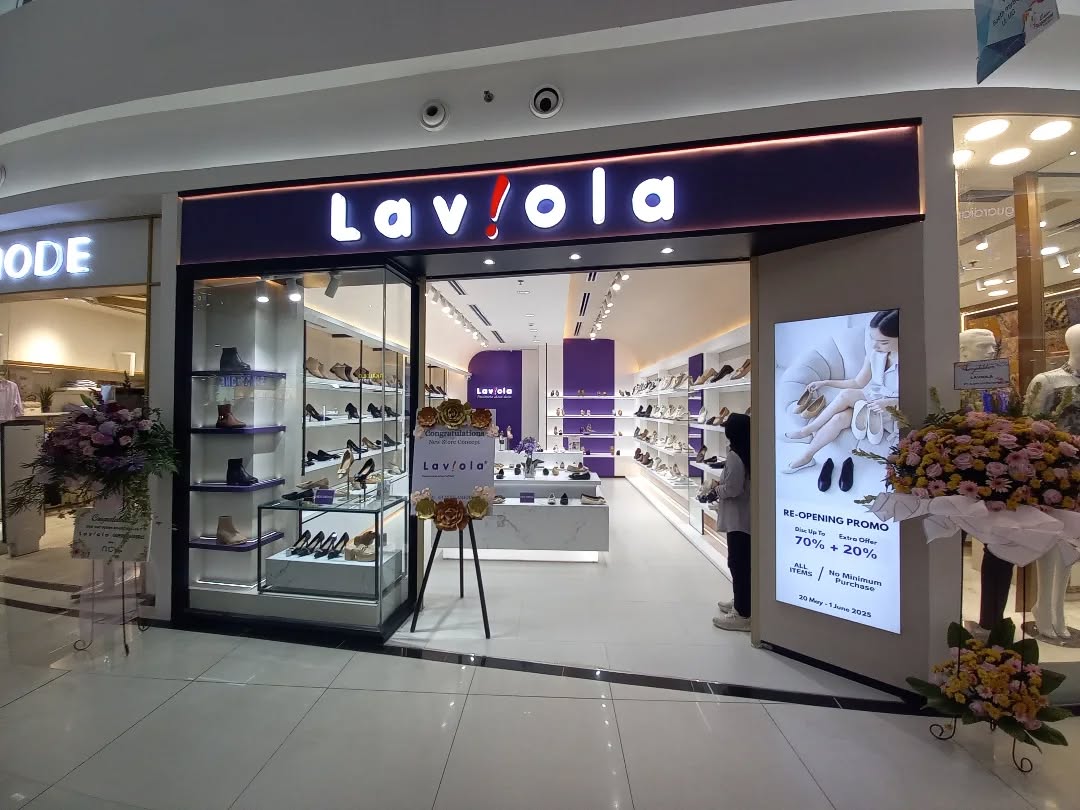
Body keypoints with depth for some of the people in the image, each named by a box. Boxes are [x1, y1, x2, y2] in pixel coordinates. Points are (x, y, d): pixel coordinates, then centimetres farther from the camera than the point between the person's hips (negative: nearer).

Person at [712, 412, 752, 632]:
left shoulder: (735, 456, -20)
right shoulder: (753, 454, 6)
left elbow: (732, 489, -22)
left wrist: (718, 488, -4)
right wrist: (724, 486, 11)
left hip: (738, 519, -9)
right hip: (750, 517, 9)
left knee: (738, 564, 0)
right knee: (745, 562, 19)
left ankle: (743, 615, 10)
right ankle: (741, 603, 34)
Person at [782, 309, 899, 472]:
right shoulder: (874, 352, -7)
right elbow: (858, 383, 6)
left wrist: (889, 402, -29)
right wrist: (825, 382, -1)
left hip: (892, 412, -4)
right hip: (871, 401, 4)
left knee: (846, 395, -28)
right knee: (839, 418, -28)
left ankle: (807, 431, -12)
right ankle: (807, 456, -17)